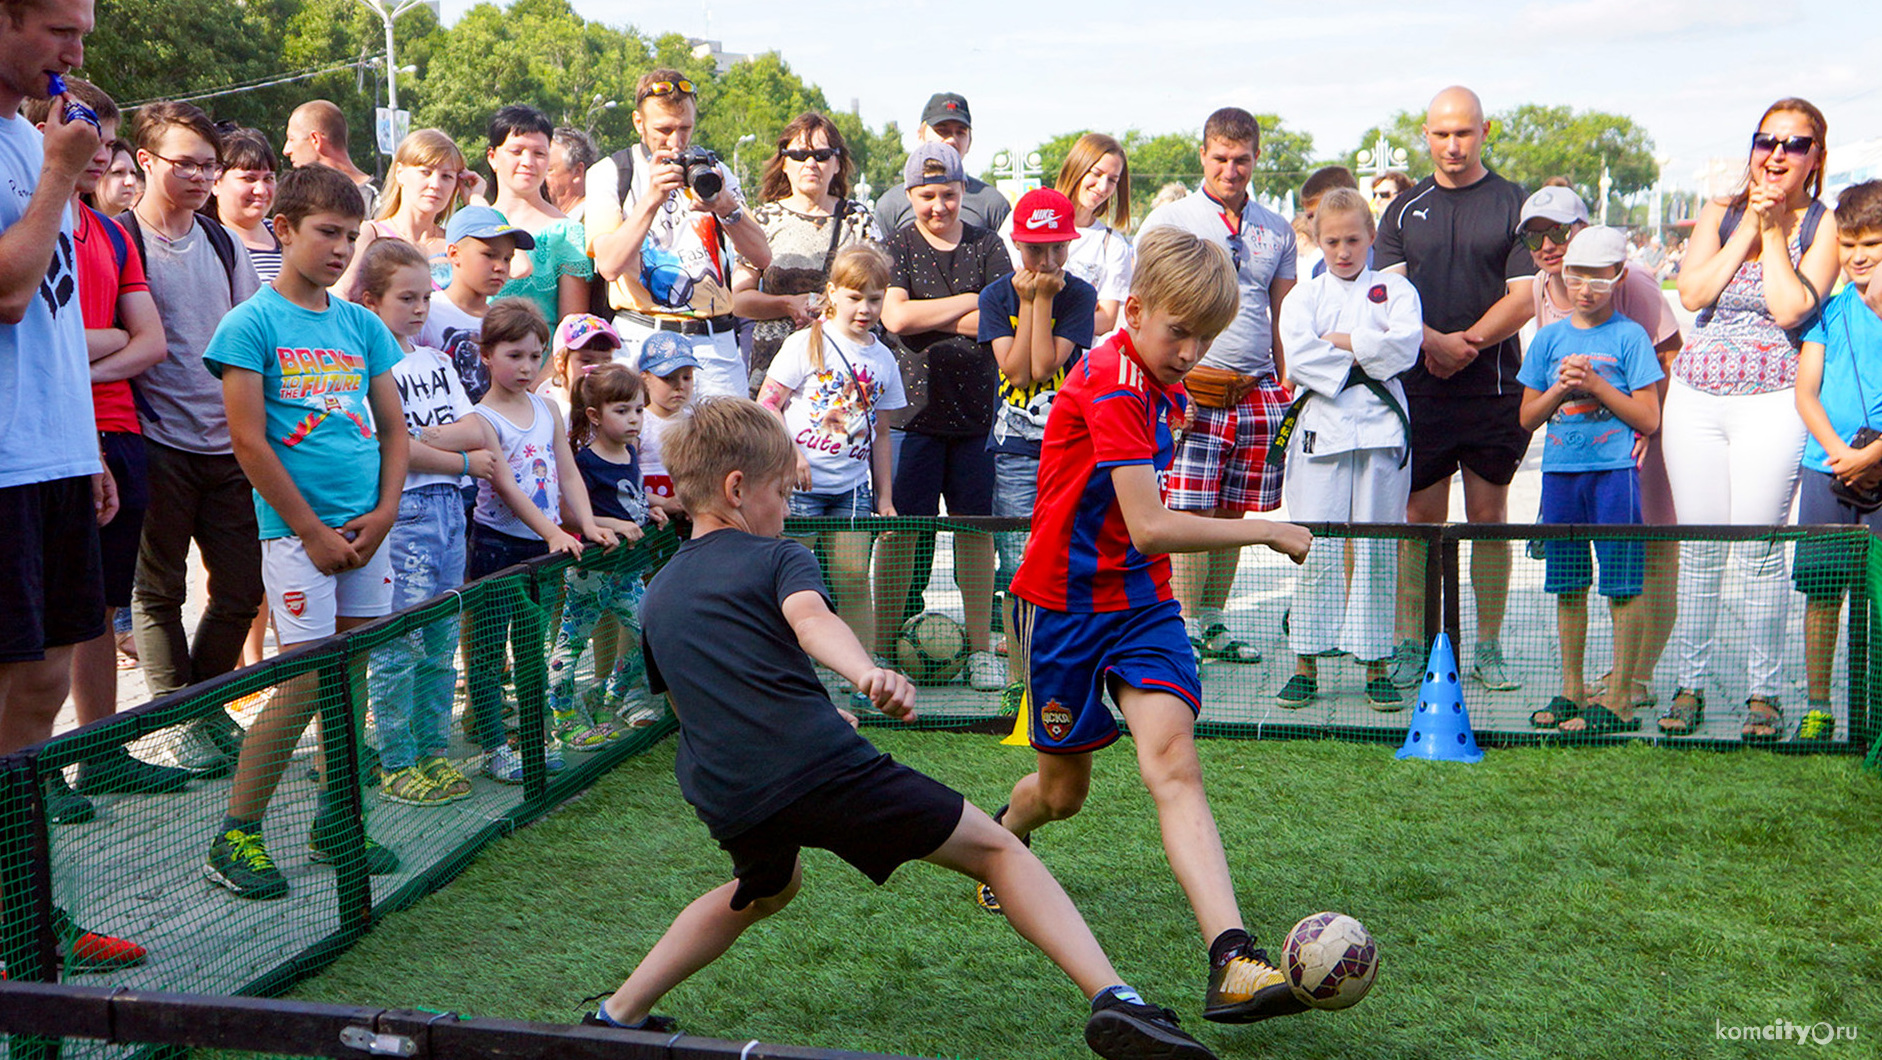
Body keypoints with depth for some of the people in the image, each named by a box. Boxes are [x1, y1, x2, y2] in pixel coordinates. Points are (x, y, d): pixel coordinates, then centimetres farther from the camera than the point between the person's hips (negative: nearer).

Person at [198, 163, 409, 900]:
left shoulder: (362, 326, 11)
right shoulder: (251, 323, -5)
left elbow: (393, 428, 14)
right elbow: (248, 440, -10)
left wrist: (383, 513, -1)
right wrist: (312, 532, -10)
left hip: (366, 529, 6)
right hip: (296, 528, -6)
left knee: (351, 674, 9)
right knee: (306, 682, -8)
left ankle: (334, 825, 21)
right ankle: (234, 837, 3)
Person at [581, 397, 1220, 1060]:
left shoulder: (656, 595, 22)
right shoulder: (777, 557, 4)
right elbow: (810, 620, -19)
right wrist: (866, 673, -40)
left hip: (724, 801, 6)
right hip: (820, 764, -6)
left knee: (766, 887, 39)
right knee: (997, 851, 3)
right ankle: (1112, 999, -14)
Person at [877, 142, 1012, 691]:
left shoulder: (988, 246, 9)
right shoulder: (897, 247, 5)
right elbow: (894, 317, -10)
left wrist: (927, 317, -7)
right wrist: (974, 300, -6)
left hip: (977, 409, 2)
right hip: (913, 405, -1)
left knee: (976, 525, 4)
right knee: (901, 526, -1)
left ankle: (980, 646, 13)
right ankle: (881, 645, 8)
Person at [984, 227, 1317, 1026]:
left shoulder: (1160, 386, 8)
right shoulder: (1111, 384, -21)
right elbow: (1149, 528, -27)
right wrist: (1267, 532, -20)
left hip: (1138, 600, 6)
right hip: (1066, 601, -6)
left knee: (1172, 758, -15)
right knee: (1064, 788, 10)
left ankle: (1232, 961, -28)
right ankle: (1003, 835, 47)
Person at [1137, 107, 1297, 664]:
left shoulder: (1277, 231, 14)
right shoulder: (1167, 221, 2)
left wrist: (1289, 389, 12)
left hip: (1257, 390, 4)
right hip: (1191, 389, -4)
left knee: (1231, 513, 8)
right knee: (1190, 512, -8)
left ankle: (1212, 623, 18)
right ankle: (1184, 626, 0)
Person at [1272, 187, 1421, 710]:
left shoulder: (1395, 290, 13)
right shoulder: (1304, 297, 13)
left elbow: (1405, 345, -6)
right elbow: (1299, 356, -5)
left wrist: (1343, 342, -6)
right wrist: (1364, 356, -6)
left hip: (1380, 429, 0)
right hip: (1321, 427, 0)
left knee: (1376, 549, 1)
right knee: (1316, 551, -4)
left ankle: (1376, 665, 8)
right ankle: (1306, 666, 3)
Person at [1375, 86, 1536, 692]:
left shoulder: (1514, 206, 5)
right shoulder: (1404, 210, 12)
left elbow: (1524, 298, -2)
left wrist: (1466, 341, -14)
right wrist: (1432, 340, -13)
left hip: (1494, 387, -1)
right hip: (1419, 388, 1)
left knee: (1489, 516, 4)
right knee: (1422, 518, 3)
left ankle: (1488, 648, 12)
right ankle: (1410, 647, 10)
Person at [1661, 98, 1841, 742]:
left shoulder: (1823, 227, 3)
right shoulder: (1719, 214, 11)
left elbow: (1790, 308, -12)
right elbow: (1693, 293, -4)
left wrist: (1775, 230, -6)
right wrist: (1748, 226, -4)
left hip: (1772, 400, -3)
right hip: (1697, 392, 3)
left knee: (1759, 550, -5)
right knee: (1699, 549, 3)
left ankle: (1764, 691, 7)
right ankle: (1689, 686, 12)